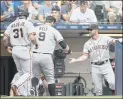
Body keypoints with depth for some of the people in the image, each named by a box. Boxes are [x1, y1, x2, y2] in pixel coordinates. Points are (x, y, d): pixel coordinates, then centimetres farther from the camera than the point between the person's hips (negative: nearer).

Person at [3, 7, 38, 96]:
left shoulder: (12, 25, 11)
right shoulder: (28, 23, -5)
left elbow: (5, 38, 6)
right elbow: (32, 37, -17)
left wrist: (7, 46, 23)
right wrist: (36, 45, 1)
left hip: (14, 50, 6)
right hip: (24, 49, -6)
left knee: (21, 73, 15)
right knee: (27, 73, 0)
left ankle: (26, 93, 9)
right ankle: (16, 85, -25)